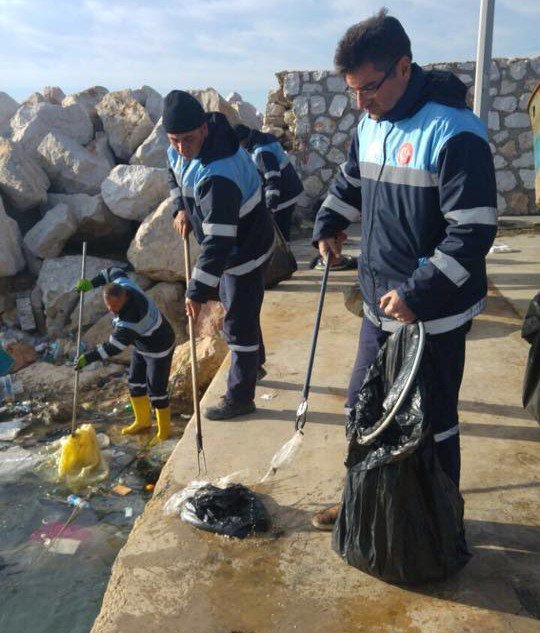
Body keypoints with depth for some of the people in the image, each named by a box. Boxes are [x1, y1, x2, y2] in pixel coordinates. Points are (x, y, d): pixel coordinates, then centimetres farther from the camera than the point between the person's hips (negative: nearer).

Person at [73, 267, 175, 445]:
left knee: (156, 390, 1)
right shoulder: (124, 286, -18)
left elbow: (112, 348, -33)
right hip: (141, 345, 10)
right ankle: (143, 421, 38)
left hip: (159, 348, -10)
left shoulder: (130, 320, -39)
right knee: (135, 383, 18)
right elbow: (115, 272, 5)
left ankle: (164, 430, 22)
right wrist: (91, 283, -5)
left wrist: (87, 358, -26)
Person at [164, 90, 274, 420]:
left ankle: (240, 398, 14)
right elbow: (176, 174, 16)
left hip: (244, 249, -10)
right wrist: (181, 209, -1)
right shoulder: (184, 149, -8)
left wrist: (198, 291, -37)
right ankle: (254, 363, 48)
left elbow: (219, 241, -39)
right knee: (238, 308, 25)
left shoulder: (219, 175, -37)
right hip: (232, 243, 10)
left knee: (239, 322, 0)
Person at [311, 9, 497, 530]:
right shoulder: (371, 125, 7)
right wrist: (329, 225, 12)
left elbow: (473, 232, -21)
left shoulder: (454, 133, -18)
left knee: (432, 424, 7)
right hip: (381, 305, 8)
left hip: (435, 314, -8)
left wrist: (417, 295, -23)